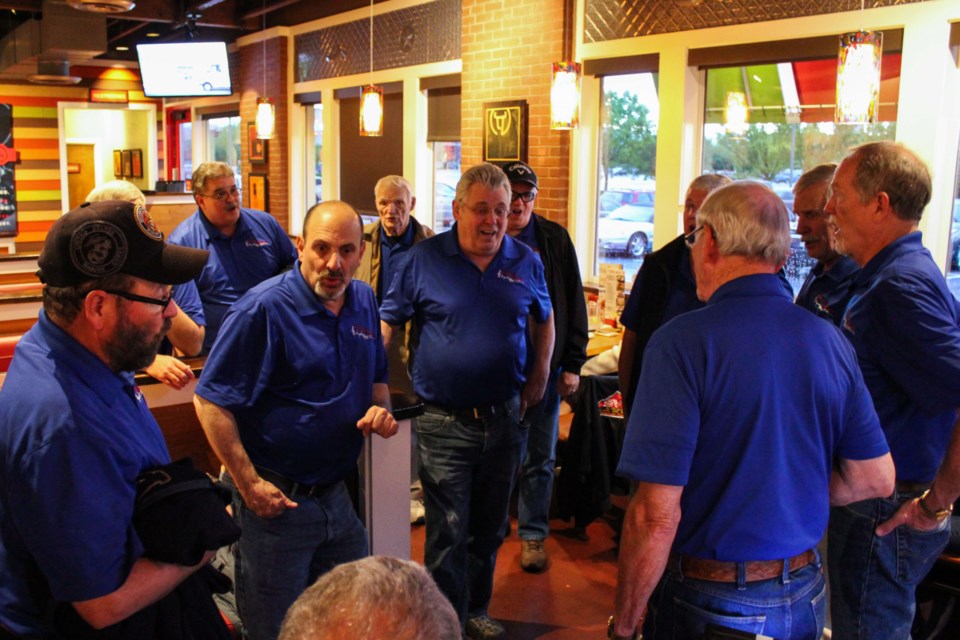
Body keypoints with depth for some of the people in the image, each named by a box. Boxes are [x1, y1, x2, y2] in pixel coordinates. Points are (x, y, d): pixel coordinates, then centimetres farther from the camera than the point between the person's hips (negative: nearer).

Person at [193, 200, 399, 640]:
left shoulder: (364, 302, 4)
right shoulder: (262, 309, -17)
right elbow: (211, 402, -17)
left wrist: (380, 408, -5)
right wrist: (249, 484, -19)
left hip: (337, 495, 6)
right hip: (274, 498, -6)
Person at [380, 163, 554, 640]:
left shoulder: (526, 262, 3)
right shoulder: (424, 259, -6)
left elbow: (544, 319, 18)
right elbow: (387, 320, 0)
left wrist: (540, 375, 9)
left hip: (504, 418, 4)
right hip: (445, 422, -4)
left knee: (488, 528, 19)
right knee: (448, 534, 1)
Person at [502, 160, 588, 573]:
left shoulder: (555, 240, 2)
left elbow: (574, 305, 4)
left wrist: (572, 364, 0)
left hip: (545, 366, 1)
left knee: (540, 458, 9)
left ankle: (532, 534, 24)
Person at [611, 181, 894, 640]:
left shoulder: (682, 342, -21)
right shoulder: (831, 341, -3)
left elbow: (657, 515, -23)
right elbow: (876, 479, 5)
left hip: (708, 603, -5)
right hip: (803, 595, 6)